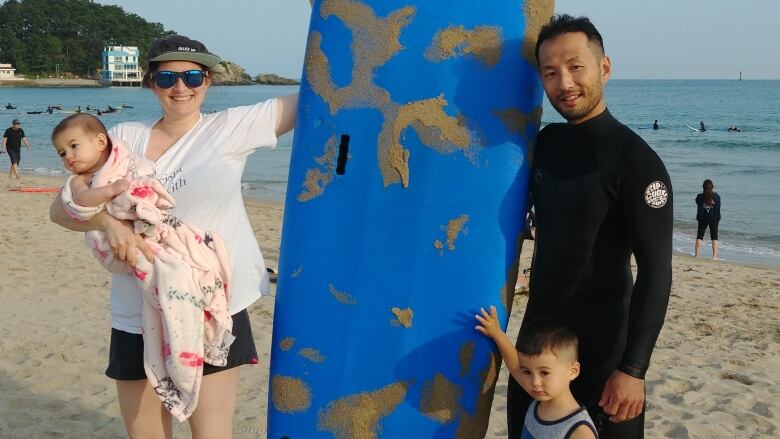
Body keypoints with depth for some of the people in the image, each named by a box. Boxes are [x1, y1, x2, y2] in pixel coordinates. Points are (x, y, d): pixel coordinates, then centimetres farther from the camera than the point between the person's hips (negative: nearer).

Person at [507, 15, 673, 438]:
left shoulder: (636, 161, -17)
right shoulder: (546, 141, 3)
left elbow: (655, 272, -19)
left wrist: (633, 368, -23)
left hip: (600, 336, -6)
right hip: (539, 322, 7)